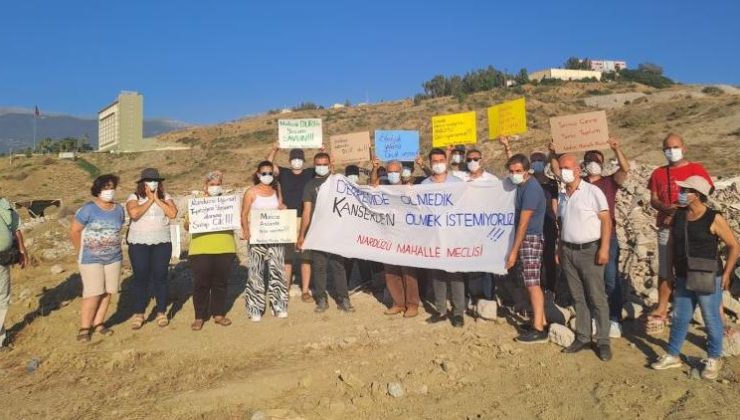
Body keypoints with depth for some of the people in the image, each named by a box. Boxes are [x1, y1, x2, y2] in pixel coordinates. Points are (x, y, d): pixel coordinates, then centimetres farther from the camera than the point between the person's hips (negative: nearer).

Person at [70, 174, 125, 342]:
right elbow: (74, 231, -5)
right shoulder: (88, 209, -10)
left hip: (114, 258, 4)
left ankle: (98, 323, 19)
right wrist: (83, 251, 0)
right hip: (91, 259, -4)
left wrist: (113, 247, 8)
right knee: (93, 294, -5)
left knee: (107, 292, 6)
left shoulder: (119, 209, 4)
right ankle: (84, 327, 8)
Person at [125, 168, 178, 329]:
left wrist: (157, 199, -10)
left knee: (160, 277, 5)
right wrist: (150, 200, -11)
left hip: (162, 243, 1)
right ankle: (138, 314, 13)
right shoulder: (134, 197, 1)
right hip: (139, 244, -1)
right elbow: (134, 214, -18)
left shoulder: (165, 197, 6)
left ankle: (162, 313, 15)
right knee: (140, 278, 3)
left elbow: (173, 213, -10)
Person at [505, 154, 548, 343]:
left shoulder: (531, 188, -17)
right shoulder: (522, 186, 12)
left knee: (532, 284, -8)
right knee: (531, 283, 13)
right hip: (525, 238, 10)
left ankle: (538, 329, -5)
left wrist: (514, 251, -20)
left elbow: (523, 223, -21)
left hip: (531, 239, -10)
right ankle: (541, 320, 22)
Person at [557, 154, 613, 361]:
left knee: (597, 298, 0)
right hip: (568, 251, 6)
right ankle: (582, 338, 20)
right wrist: (560, 250, 13)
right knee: (578, 297, 11)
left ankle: (603, 341, 9)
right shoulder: (562, 196, 12)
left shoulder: (592, 192, -7)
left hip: (589, 250, -5)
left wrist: (604, 248, -16)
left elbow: (606, 221, -9)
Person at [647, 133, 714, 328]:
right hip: (666, 228, 3)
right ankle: (661, 311, 10)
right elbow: (653, 200, 7)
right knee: (665, 271, 5)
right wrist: (666, 208, -14)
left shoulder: (696, 169, 1)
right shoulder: (658, 173, 11)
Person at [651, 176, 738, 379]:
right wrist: (671, 271, 11)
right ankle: (672, 355, 25)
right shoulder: (677, 215, 2)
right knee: (679, 318, 13)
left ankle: (714, 359, 26)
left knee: (712, 319, 8)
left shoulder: (714, 219, -13)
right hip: (683, 278, 5)